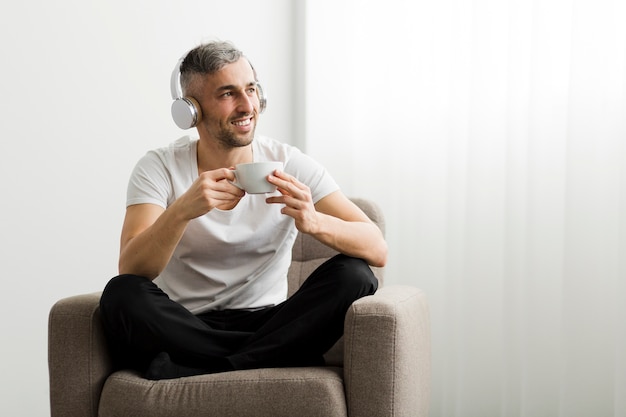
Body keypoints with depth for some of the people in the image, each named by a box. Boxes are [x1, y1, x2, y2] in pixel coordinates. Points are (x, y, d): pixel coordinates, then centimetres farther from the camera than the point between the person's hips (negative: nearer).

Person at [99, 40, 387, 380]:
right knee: (120, 294, -31)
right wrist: (182, 210, -36)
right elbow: (130, 271, -18)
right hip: (183, 329, -1)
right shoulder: (159, 169, -3)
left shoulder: (289, 165, 0)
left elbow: (377, 250, -9)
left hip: (266, 321, 1)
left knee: (353, 275, -22)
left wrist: (313, 222, -30)